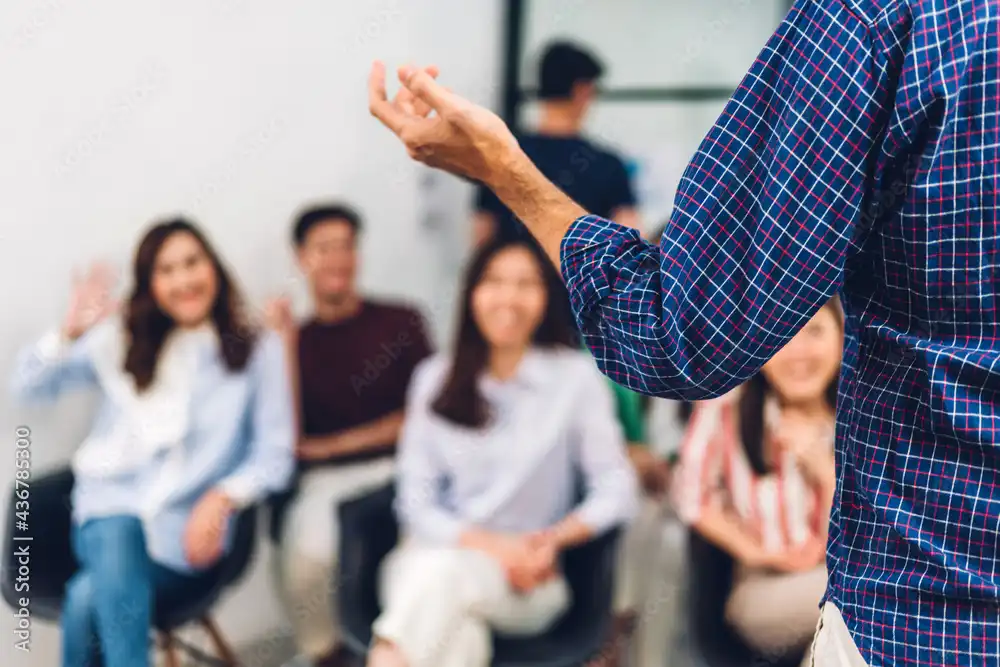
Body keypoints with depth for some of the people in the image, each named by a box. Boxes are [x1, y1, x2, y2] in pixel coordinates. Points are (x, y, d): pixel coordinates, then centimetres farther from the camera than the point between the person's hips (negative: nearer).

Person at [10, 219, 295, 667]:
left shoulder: (257, 351, 8)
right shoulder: (119, 340, 15)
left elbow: (275, 454, 3)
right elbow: (28, 387, 12)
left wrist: (222, 497, -15)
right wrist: (69, 333, -6)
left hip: (189, 529, -2)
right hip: (111, 509, 2)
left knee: (89, 598, -30)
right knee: (116, 540, -36)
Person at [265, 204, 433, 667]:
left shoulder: (399, 322, 9)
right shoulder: (295, 340, 12)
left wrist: (335, 444, 0)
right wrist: (283, 345, -5)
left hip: (394, 468, 0)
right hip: (323, 482, 1)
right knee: (304, 559, -30)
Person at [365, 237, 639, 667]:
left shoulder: (576, 376, 2)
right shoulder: (435, 378, 8)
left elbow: (616, 492, 1)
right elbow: (416, 502, 5)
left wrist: (554, 538, -18)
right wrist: (490, 545, -13)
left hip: (526, 577, -1)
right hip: (433, 555, 1)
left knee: (445, 574, -37)